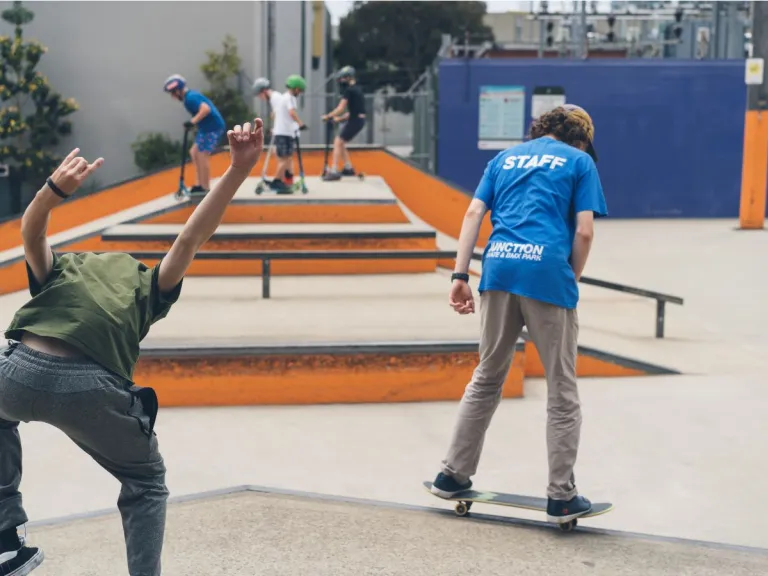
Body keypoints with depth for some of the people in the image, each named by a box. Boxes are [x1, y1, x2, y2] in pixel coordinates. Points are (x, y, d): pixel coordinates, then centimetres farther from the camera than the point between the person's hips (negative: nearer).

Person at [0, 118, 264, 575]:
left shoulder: (59, 271, 30)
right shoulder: (148, 289, 27)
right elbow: (191, 239, 13)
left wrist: (54, 190, -14)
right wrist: (238, 170, 8)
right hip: (90, 390, -2)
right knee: (147, 483, 27)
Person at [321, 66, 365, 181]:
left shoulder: (348, 90, -11)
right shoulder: (357, 89, 18)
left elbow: (340, 108, -16)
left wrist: (328, 116, -5)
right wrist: (340, 118, 17)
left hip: (354, 120, -9)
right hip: (359, 119, 9)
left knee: (338, 143, -7)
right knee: (340, 143, 18)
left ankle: (334, 172, -11)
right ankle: (348, 168, 22)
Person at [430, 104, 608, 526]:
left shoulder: (506, 158, 22)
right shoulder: (580, 162, 11)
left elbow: (473, 214, 11)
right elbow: (584, 231, 0)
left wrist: (459, 276, 7)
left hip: (498, 269, 4)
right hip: (548, 273, -4)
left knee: (486, 380, 18)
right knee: (562, 393, 7)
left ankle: (453, 475, 22)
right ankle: (561, 497, 10)